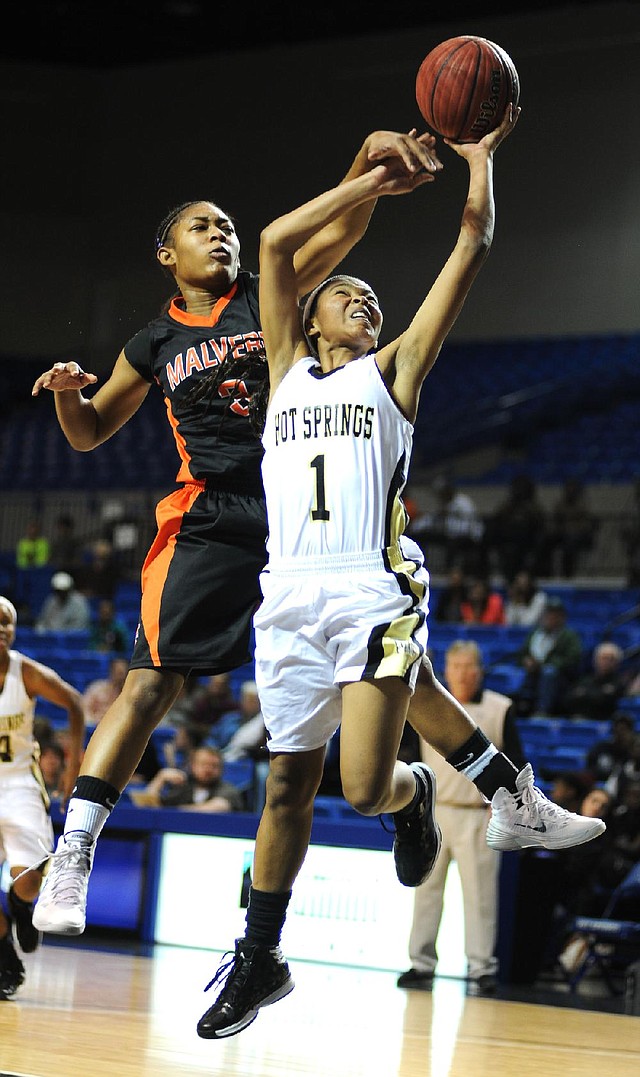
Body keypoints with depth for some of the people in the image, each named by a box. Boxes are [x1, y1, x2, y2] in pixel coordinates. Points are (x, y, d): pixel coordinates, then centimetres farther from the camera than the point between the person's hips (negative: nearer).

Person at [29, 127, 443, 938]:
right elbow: (88, 433, 22)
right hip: (210, 525, 0)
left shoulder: (266, 298, 8)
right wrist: (68, 392, -2)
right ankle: (71, 856, -11)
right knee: (150, 683, -9)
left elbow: (339, 233, -9)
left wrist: (369, 163, -30)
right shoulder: (153, 345, 11)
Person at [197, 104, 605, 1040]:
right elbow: (276, 243, 13)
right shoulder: (288, 368, 19)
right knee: (288, 782, 9)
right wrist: (376, 181, 14)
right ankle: (260, 961, 22)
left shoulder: (394, 369, 13)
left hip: (376, 592, -3)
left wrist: (480, 159, 18)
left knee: (366, 784, -15)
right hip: (292, 595, 3)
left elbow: (472, 249, 10)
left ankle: (413, 794, 22)